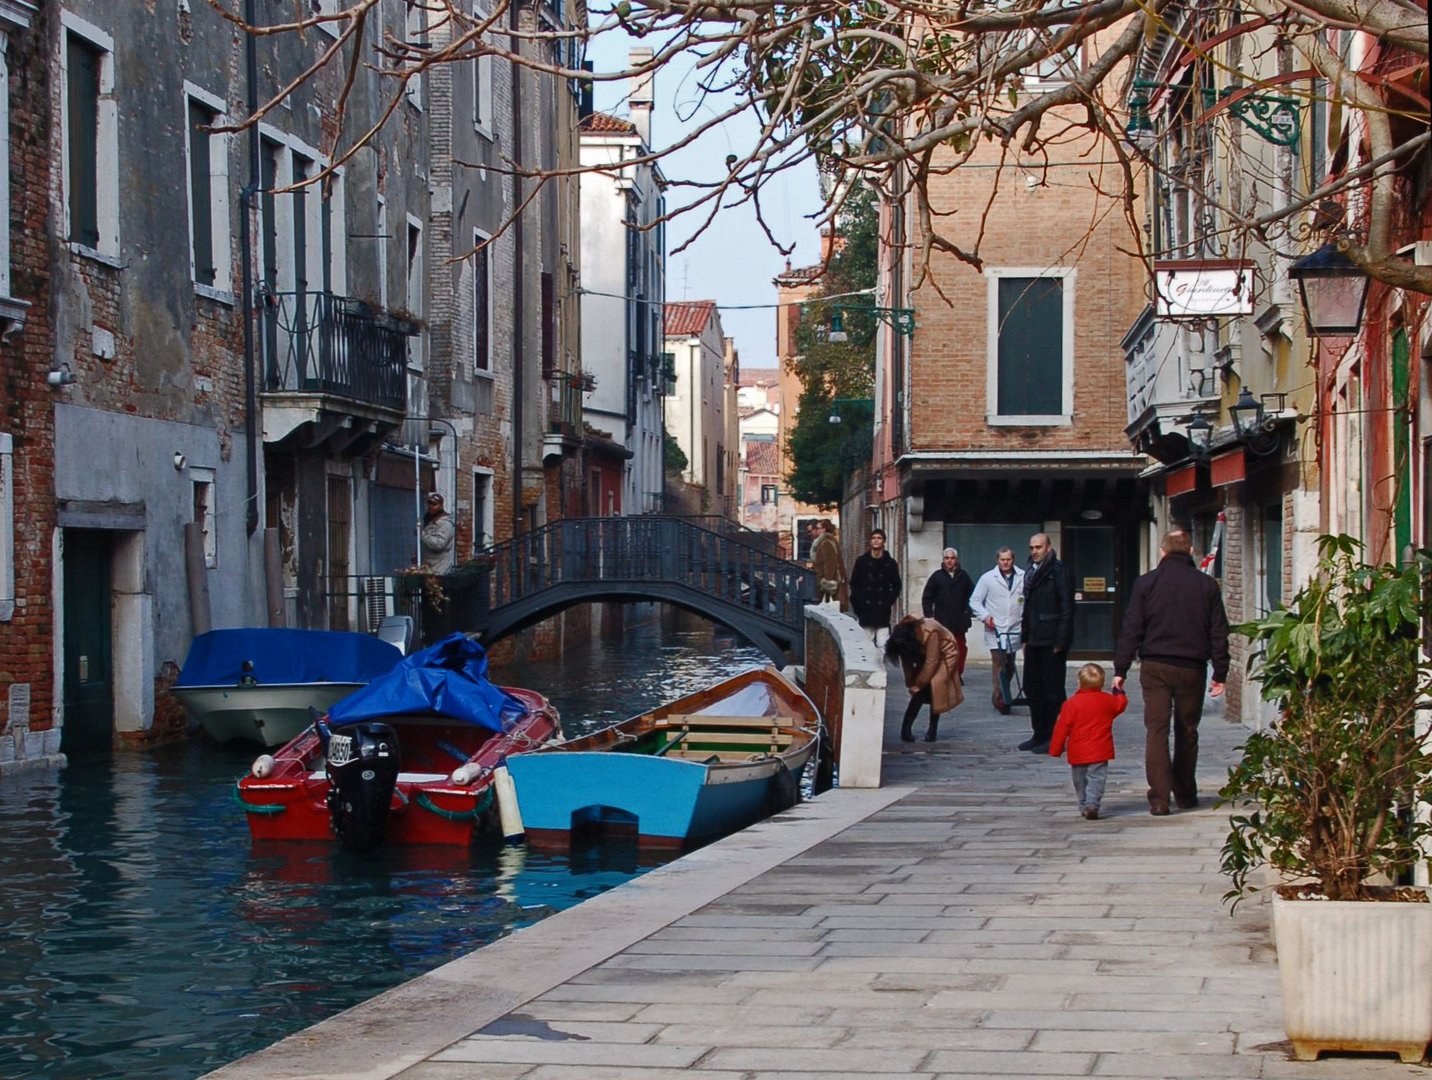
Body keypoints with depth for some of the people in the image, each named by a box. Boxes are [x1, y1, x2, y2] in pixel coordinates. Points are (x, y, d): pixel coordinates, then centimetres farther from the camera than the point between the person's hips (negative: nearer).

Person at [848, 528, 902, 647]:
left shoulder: (890, 563, 6)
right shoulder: (861, 561, 7)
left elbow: (896, 585, 12)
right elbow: (853, 584, 9)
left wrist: (890, 601, -2)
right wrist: (858, 602, -1)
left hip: (883, 613, -1)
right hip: (865, 612, 1)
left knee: (883, 646, -7)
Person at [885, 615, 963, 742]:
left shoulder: (930, 633, -40)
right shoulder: (900, 635, -21)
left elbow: (931, 662, -31)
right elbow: (906, 661, -9)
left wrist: (918, 684, -22)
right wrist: (911, 683, -14)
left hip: (945, 654, -5)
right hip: (925, 655, 5)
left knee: (934, 686, -18)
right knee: (921, 691, -10)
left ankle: (932, 731, -10)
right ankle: (906, 729, -9)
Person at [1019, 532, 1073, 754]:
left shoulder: (1058, 571, -10)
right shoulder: (1031, 572, 16)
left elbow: (1066, 608, -14)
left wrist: (1060, 641, -17)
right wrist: (1025, 637, 15)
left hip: (1052, 641, -8)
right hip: (1035, 641, 9)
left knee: (1052, 689, -3)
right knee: (1032, 687, 11)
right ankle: (1040, 735, 20)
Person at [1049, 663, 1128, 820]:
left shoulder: (1071, 703, -9)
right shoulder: (1108, 701, 0)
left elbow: (1062, 727, -7)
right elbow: (1121, 704, 24)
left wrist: (1055, 749, 1)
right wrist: (1120, 692, 46)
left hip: (1077, 754, -1)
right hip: (1100, 753, 1)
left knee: (1080, 782, 15)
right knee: (1096, 779, -4)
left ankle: (1084, 807, 22)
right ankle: (1092, 805, -22)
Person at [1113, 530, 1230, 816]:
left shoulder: (1146, 583, -1)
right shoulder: (1207, 585, 4)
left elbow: (1131, 630, -2)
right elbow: (1219, 633, 5)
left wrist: (1120, 669, 2)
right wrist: (1220, 673, 10)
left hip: (1155, 666, -1)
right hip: (1192, 668, 1)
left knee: (1156, 730, -1)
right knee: (1187, 732, 13)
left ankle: (1159, 798, -9)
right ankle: (1185, 794, 20)